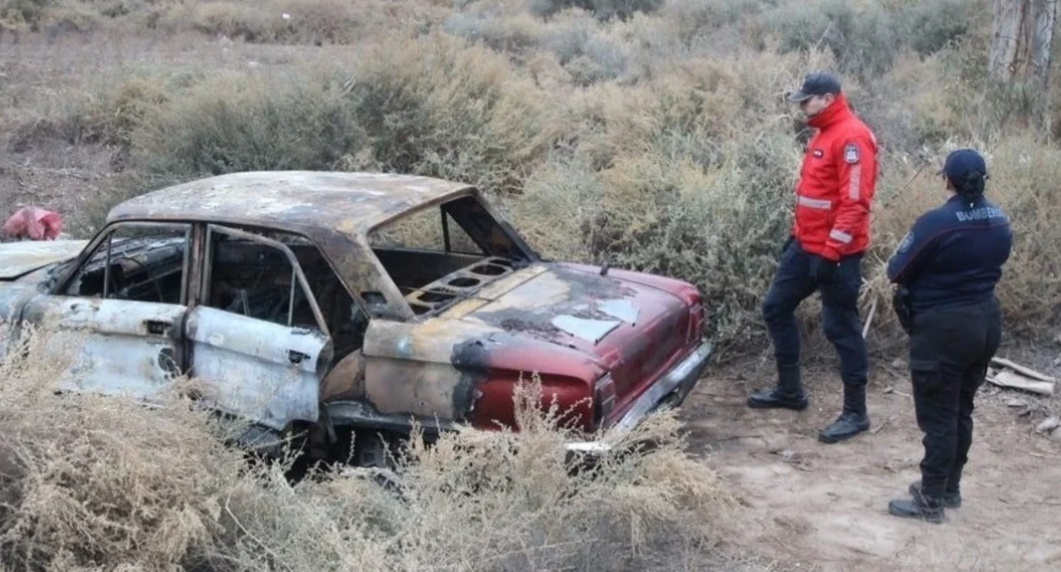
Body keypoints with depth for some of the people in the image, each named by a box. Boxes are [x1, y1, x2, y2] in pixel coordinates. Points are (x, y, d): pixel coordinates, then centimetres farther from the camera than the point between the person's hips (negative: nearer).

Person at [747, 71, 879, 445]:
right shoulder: (822, 134, 14)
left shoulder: (852, 137, -17)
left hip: (836, 253, -10)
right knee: (776, 308, 15)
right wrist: (797, 234, 21)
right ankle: (789, 390, 28)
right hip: (806, 245, 10)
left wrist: (832, 251, -25)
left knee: (840, 328, -3)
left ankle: (856, 413, 8)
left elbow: (855, 201, -23)